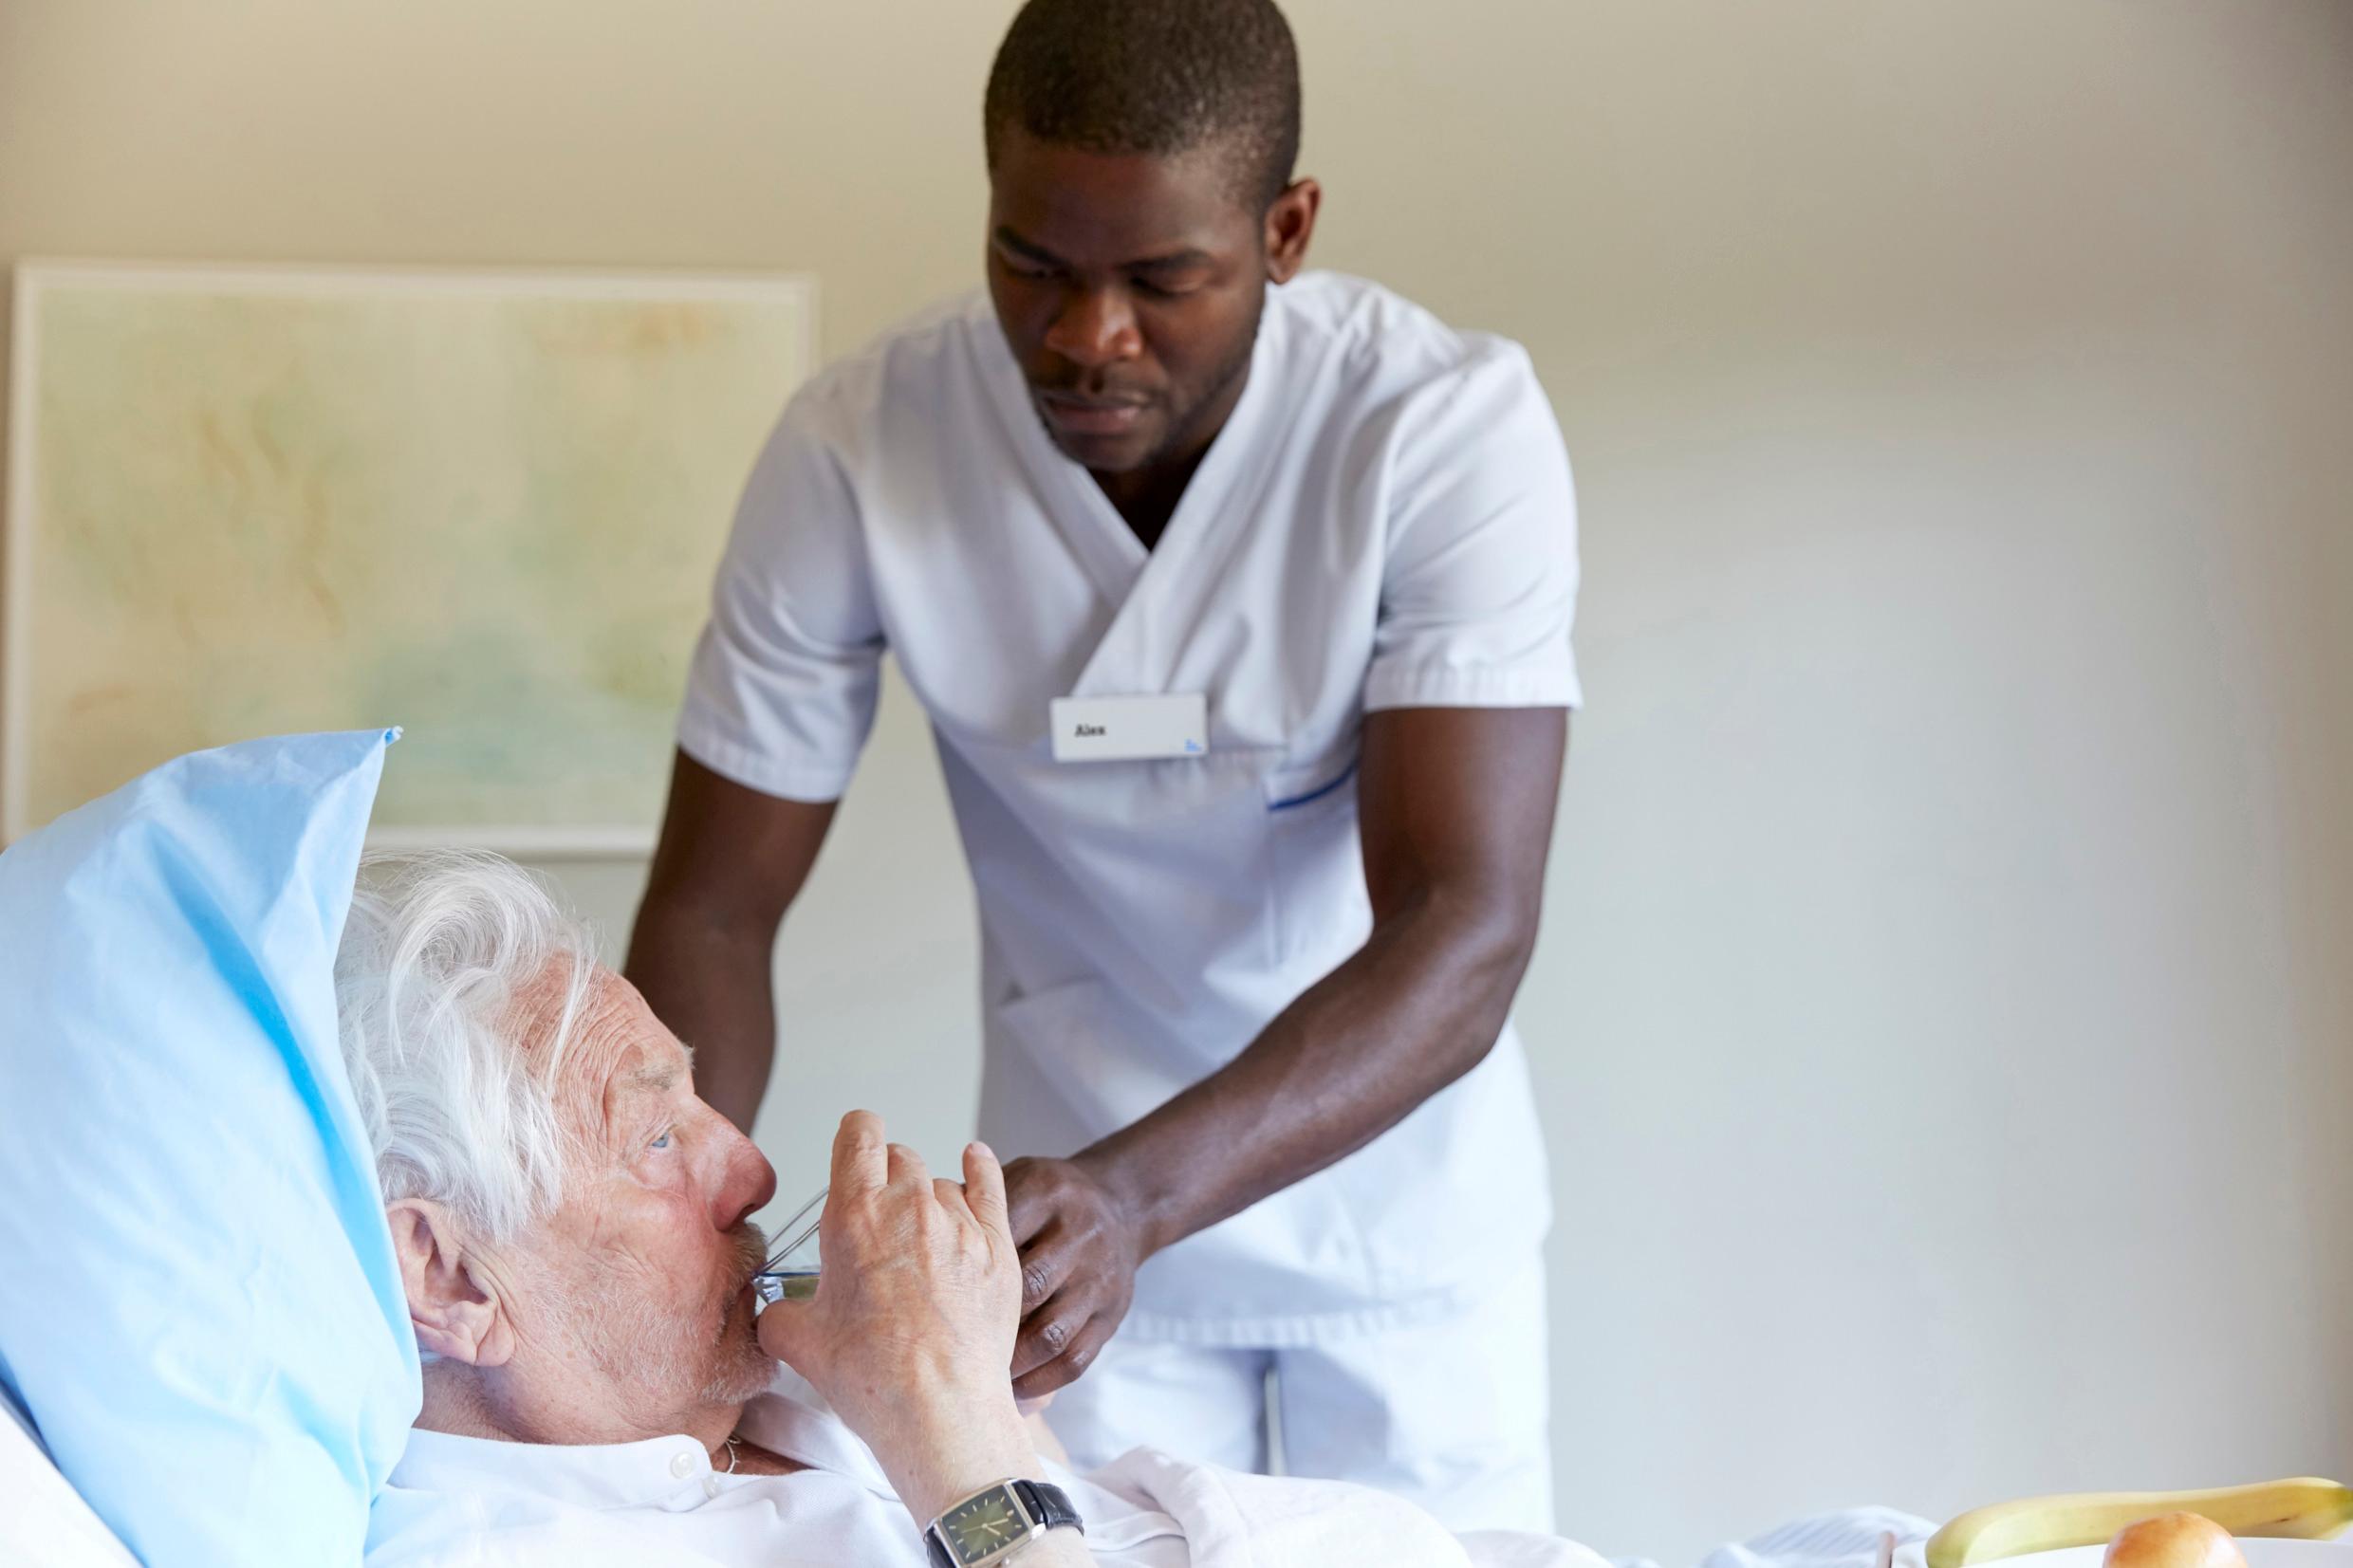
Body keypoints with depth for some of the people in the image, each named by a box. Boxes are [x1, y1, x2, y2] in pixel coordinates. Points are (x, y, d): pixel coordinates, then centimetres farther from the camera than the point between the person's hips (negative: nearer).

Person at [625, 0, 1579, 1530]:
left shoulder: (1454, 427, -25)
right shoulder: (859, 449, -20)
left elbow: (1460, 939, -32)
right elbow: (713, 912, -14)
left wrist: (1130, 1196, -47)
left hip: (1399, 1186, 0)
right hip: (1085, 1191, 1)